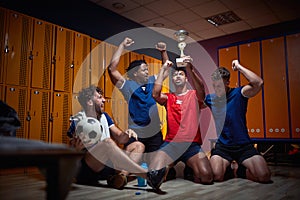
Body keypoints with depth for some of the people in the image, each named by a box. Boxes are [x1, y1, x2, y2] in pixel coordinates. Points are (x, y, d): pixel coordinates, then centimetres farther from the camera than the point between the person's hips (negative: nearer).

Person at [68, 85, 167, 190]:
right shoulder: (78, 122, -6)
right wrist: (76, 148, -30)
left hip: (106, 167, 7)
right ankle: (148, 175, -37)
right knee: (107, 142, -33)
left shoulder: (104, 116, 13)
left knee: (139, 146, -2)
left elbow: (120, 138, 9)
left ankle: (119, 176, -30)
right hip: (86, 170, -7)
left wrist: (126, 134, -14)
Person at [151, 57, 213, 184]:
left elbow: (201, 89, -14)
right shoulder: (168, 97, 14)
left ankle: (192, 170, 11)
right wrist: (163, 69, -4)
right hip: (171, 143, 1)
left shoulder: (194, 95, 11)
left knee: (206, 176, -23)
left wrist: (189, 68, -26)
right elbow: (155, 94, -8)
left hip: (192, 144, -1)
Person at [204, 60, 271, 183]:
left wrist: (239, 67, -13)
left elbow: (258, 83, -19)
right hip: (222, 146, 1)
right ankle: (227, 167, 10)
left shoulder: (239, 93, -3)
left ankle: (237, 169, 10)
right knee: (216, 175, -26)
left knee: (264, 176, -20)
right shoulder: (211, 99, 7)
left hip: (244, 145, -1)